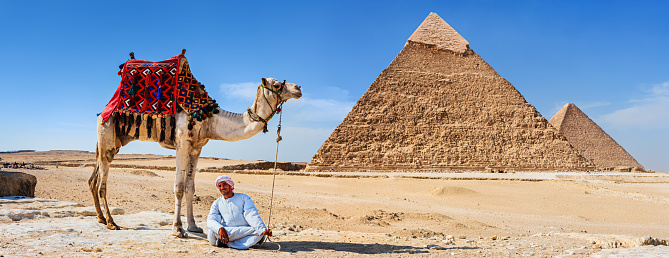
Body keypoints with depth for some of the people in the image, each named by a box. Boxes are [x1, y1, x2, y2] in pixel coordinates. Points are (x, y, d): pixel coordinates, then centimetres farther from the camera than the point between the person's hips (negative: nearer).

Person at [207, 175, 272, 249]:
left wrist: (263, 229, -24)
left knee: (259, 233, -30)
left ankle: (228, 244, -32)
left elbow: (252, 216, -5)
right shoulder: (217, 203, 13)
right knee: (212, 232, -29)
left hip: (245, 230, 1)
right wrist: (220, 228, -27)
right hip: (226, 232, 0)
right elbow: (211, 220, -3)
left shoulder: (243, 198, 8)